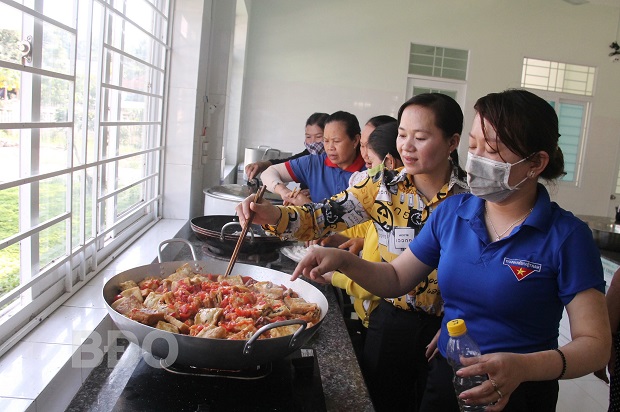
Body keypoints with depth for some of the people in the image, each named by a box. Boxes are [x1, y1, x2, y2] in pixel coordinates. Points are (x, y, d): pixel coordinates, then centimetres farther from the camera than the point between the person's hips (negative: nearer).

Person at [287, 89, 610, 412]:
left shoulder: (567, 237, -16)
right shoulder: (451, 211, -4)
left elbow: (596, 344, -16)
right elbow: (396, 278, 4)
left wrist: (523, 367, -34)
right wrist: (343, 261, -14)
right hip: (444, 379, 4)